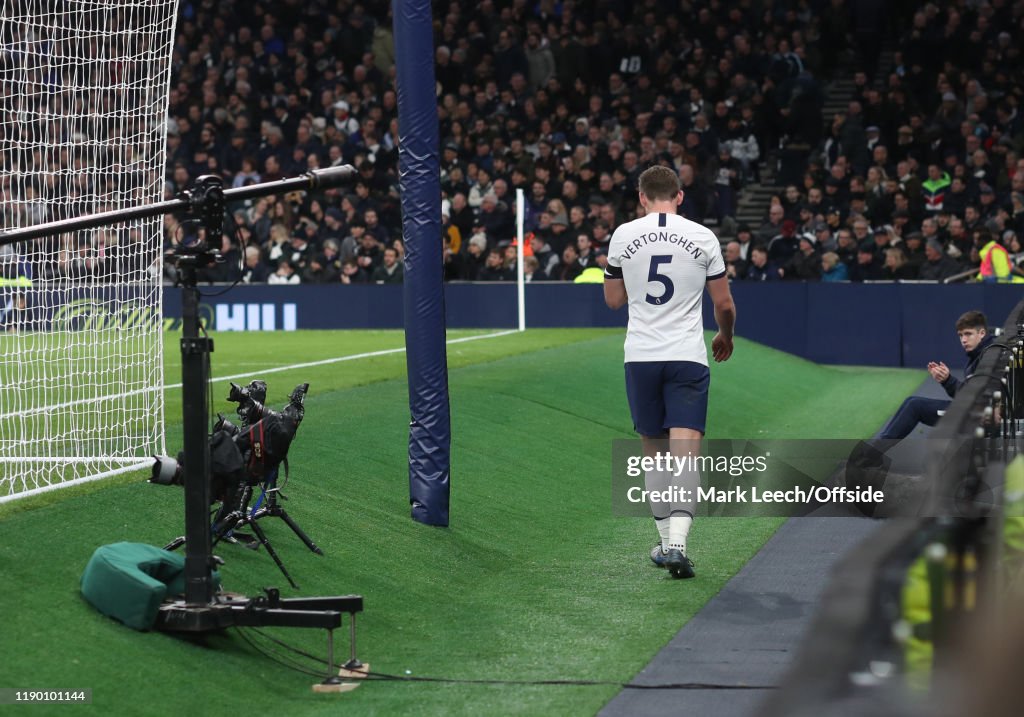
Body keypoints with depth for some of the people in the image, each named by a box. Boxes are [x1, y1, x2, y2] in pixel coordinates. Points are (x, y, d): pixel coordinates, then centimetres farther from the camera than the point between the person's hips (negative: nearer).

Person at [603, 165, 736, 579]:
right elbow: (724, 304, 6)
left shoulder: (623, 236, 2)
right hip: (688, 356, -1)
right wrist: (725, 336, 26)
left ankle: (667, 541, 22)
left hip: (641, 357, 1)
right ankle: (676, 545, -20)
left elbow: (613, 300, 12)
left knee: (653, 451, 15)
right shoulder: (702, 237, 0)